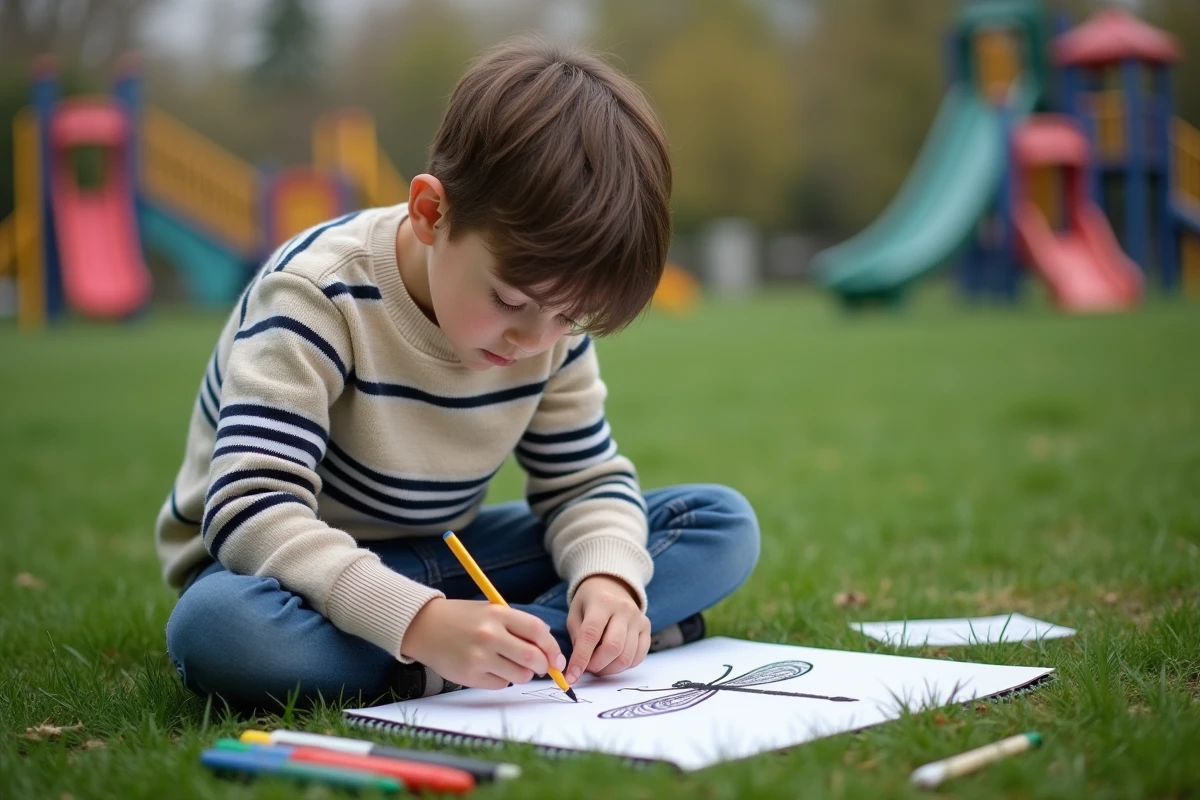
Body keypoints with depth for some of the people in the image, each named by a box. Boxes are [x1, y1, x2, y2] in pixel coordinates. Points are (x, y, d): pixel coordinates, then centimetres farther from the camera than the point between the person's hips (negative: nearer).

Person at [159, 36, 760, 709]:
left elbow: (588, 477, 0)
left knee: (724, 525, -6)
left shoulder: (550, 311, -8)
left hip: (446, 563, 5)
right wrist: (419, 622, -48)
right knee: (217, 627, -42)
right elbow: (250, 511, -35)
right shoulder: (320, 296, -26)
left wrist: (607, 577, -24)